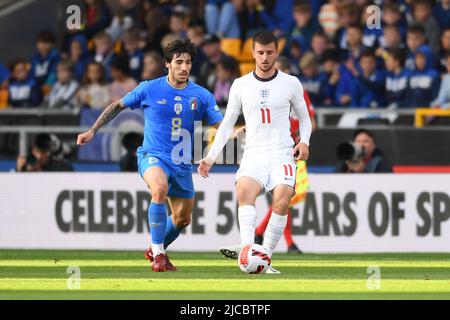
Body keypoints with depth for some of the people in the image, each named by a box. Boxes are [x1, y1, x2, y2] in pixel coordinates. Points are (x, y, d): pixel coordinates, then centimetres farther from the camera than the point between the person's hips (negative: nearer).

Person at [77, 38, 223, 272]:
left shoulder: (201, 96, -2)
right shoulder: (149, 89, -6)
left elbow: (221, 126, -2)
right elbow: (118, 106, 7)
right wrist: (92, 131, 6)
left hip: (182, 163, 4)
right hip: (153, 156, -4)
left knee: (182, 218, 12)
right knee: (160, 189, -36)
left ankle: (155, 250, 44)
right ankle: (158, 255, -27)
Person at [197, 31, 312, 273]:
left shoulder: (291, 83, 7)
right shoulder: (241, 85, 9)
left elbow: (304, 117, 18)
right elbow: (227, 124, 15)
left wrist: (304, 141, -2)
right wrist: (211, 157, 8)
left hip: (283, 154, 0)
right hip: (253, 153, 1)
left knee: (282, 201, -24)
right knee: (244, 190, -31)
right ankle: (247, 249, -45)